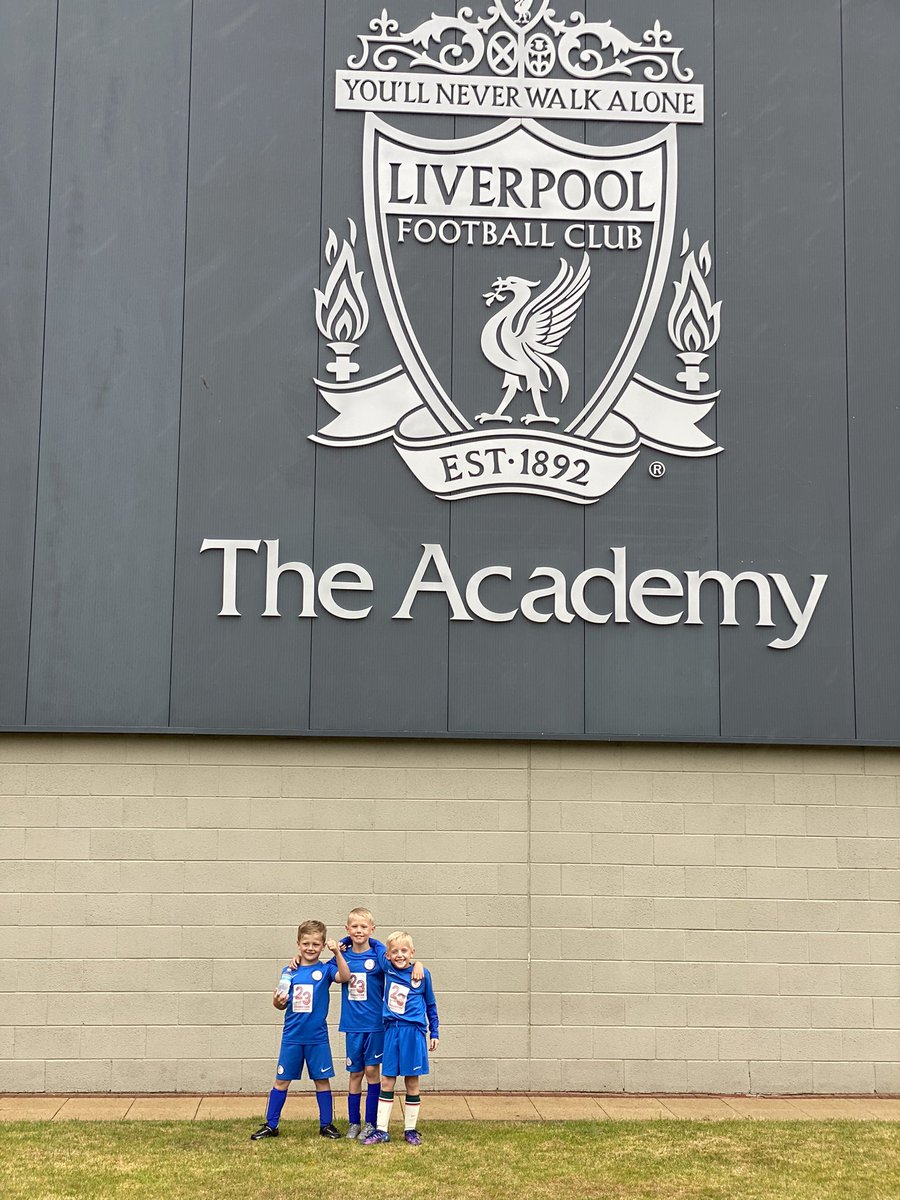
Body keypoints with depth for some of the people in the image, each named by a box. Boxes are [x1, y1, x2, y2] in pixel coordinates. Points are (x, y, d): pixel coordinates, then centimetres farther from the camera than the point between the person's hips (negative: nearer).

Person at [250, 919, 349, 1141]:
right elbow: (283, 1004, 9)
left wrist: (337, 952, -33)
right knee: (282, 1080, 7)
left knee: (322, 1080, 6)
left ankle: (326, 1125, 17)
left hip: (317, 1037, -2)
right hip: (292, 1037, 2)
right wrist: (277, 1002, -14)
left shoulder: (325, 969, -2)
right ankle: (270, 1125, 15)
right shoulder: (289, 971, 5)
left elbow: (345, 977, -23)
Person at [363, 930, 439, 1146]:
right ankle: (381, 1130, 10)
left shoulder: (422, 974, -2)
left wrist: (434, 1033, 10)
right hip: (392, 1031, 2)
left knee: (412, 1082, 6)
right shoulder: (387, 968, 2)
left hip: (413, 1032, -2)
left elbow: (430, 1005, 8)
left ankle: (410, 1130, 16)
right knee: (386, 1081, 5)